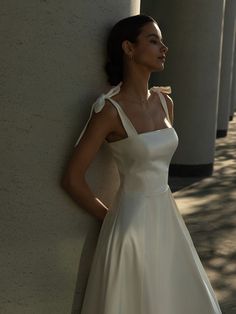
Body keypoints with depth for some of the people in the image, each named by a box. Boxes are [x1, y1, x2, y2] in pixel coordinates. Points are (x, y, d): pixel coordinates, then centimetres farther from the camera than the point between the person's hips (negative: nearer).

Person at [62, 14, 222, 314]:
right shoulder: (110, 109, -17)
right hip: (133, 222, -7)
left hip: (167, 216, 7)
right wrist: (109, 217, -3)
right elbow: (72, 179, -14)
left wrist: (163, 208, 17)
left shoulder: (165, 102, 3)